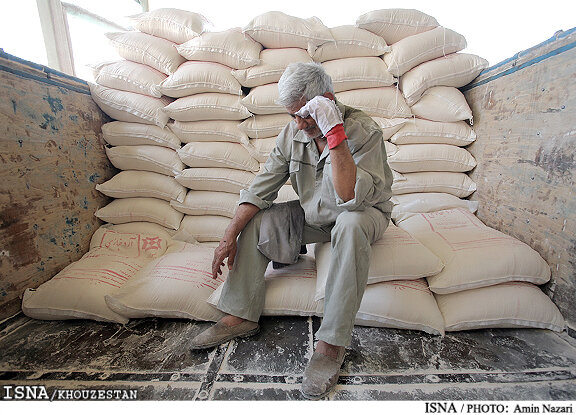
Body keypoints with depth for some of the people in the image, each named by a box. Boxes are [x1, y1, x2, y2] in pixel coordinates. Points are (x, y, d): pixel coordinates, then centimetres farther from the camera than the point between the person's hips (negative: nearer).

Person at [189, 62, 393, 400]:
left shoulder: (364, 130, -23)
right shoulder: (294, 132, -7)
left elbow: (350, 199, -37)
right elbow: (262, 188, -8)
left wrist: (334, 132, -40)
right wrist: (230, 236, -16)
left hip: (366, 213, -4)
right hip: (314, 214, 5)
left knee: (350, 224, -39)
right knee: (256, 218, -10)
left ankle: (332, 343, -26)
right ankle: (241, 316, -1)